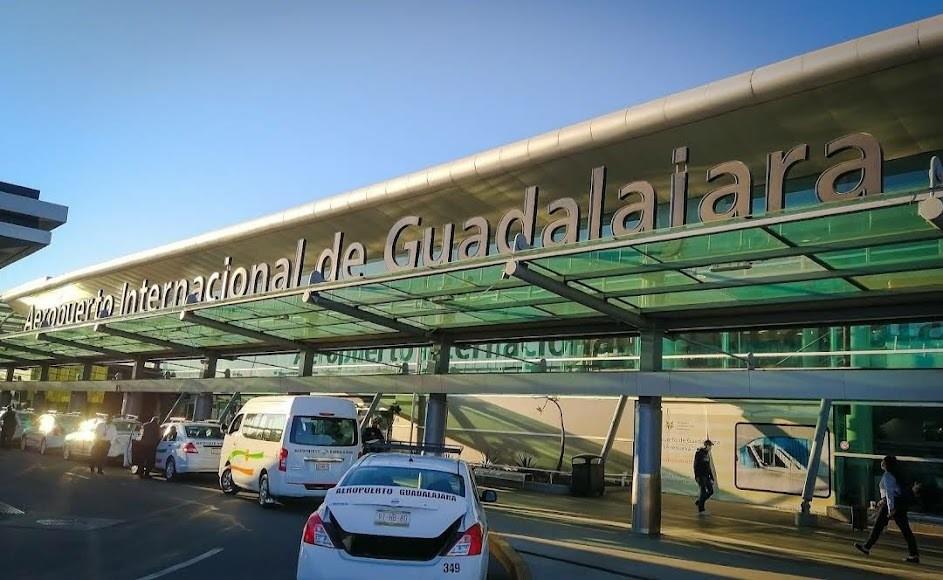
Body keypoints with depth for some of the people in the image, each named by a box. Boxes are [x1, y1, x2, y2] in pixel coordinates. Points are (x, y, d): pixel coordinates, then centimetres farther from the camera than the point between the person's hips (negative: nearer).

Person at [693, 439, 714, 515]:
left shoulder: (707, 454, 16)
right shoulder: (699, 453, -9)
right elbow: (696, 465, -15)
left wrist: (711, 478, 18)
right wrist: (697, 476, -23)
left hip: (706, 476, 8)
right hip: (701, 476, -8)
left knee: (711, 491, 4)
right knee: (703, 492, -11)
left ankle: (698, 501, 22)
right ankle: (700, 510, -7)